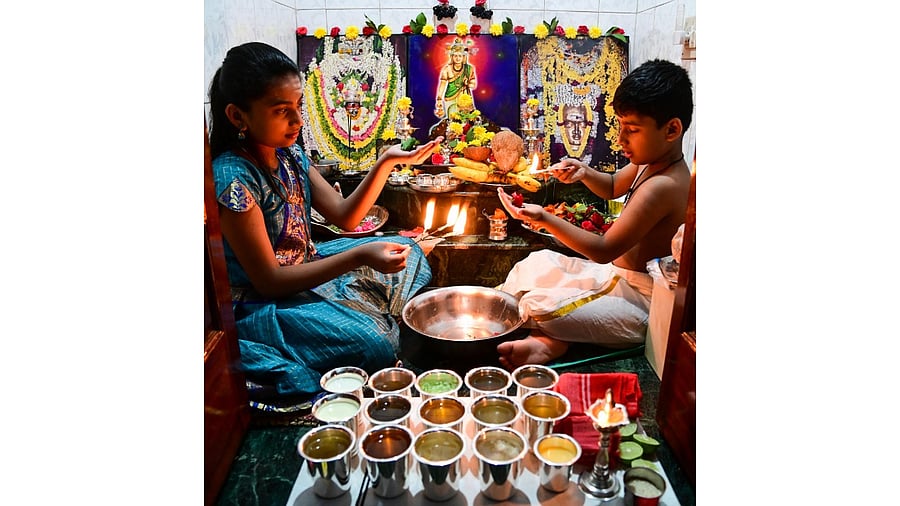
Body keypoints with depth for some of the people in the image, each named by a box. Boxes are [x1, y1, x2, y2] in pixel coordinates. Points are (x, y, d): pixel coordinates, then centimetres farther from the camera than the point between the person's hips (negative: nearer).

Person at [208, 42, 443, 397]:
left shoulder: (290, 155, -2)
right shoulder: (232, 178, -25)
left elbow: (345, 217, 1)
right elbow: (269, 281, -25)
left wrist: (387, 161, -11)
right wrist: (359, 256, -31)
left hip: (307, 265, 9)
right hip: (260, 303, -8)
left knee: (408, 253, 12)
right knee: (374, 345, -27)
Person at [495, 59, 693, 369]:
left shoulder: (662, 186, -28)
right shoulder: (651, 162, 2)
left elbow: (604, 250, -27)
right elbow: (613, 188, 23)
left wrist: (545, 219, -31)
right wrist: (584, 173, 2)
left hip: (637, 302, -11)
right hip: (617, 274, 11)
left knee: (539, 307, -25)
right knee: (537, 263, 14)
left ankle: (551, 342, 3)